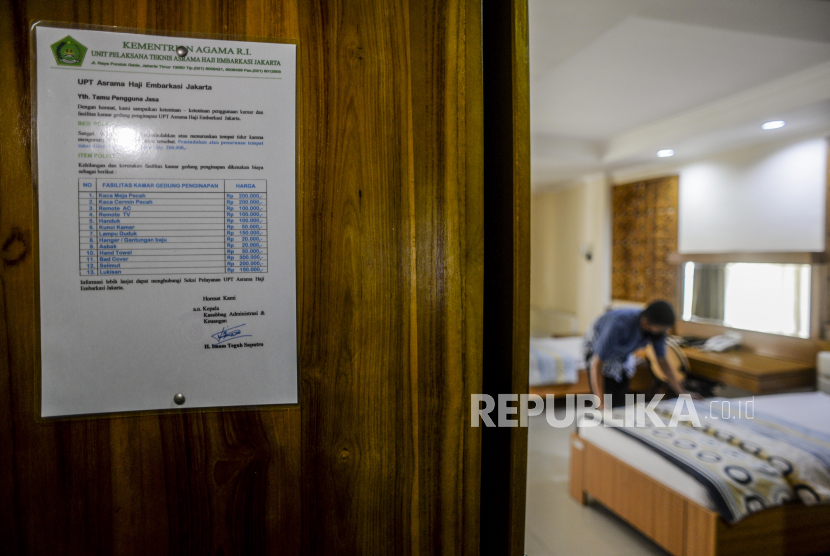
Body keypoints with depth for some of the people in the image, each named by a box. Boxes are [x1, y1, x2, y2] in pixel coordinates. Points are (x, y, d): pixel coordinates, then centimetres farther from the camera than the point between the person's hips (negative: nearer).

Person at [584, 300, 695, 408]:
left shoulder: (658, 329, -22)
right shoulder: (619, 324, -41)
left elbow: (662, 361, -5)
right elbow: (596, 364, -40)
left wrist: (682, 392, -10)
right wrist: (601, 403, -47)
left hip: (624, 355, 5)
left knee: (621, 404, -2)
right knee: (609, 406, -12)